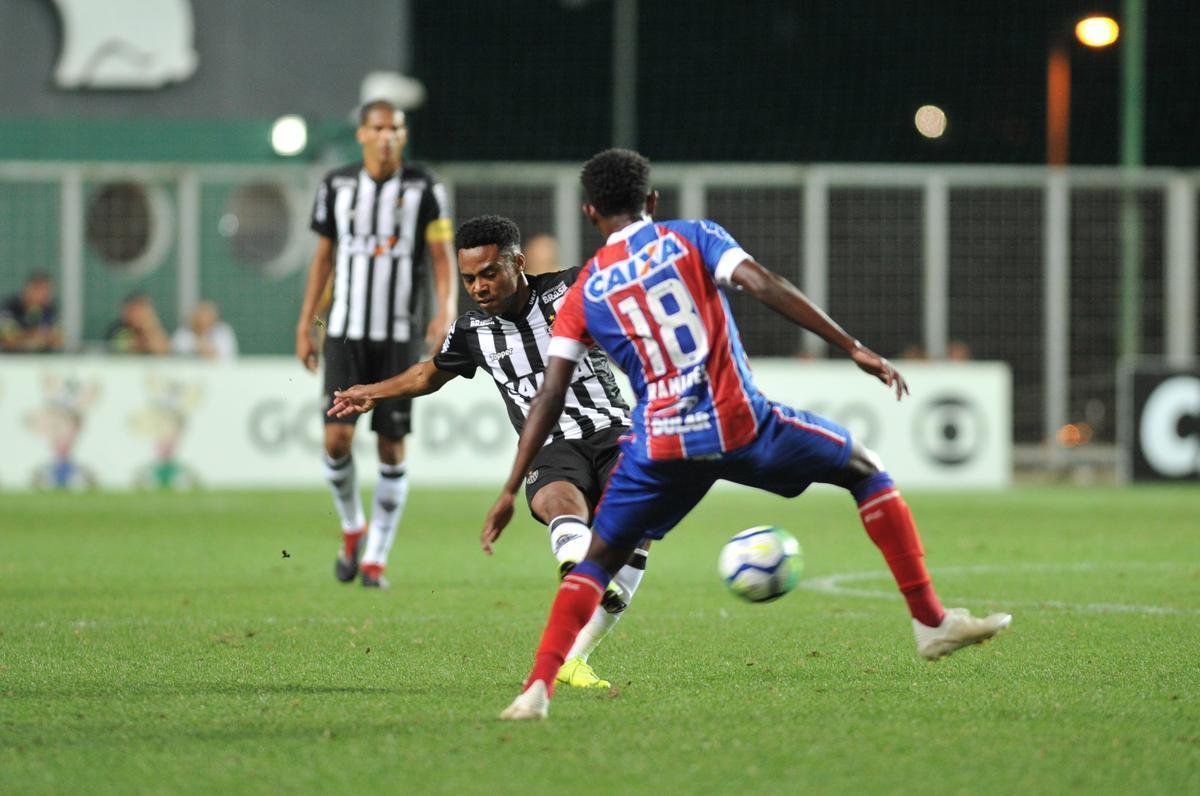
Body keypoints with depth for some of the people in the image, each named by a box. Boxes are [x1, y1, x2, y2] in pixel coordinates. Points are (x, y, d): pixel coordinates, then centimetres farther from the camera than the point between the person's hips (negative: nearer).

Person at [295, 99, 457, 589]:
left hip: (400, 336, -1)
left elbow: (442, 255, -4)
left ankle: (376, 558, 9)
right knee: (337, 437, -11)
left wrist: (446, 310, -21)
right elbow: (324, 255, 13)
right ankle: (352, 527, 16)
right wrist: (305, 324, 10)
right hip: (346, 332, 1)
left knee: (392, 447, 0)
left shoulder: (424, 189, -1)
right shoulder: (337, 186, 5)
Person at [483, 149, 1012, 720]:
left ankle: (537, 688, -3)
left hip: (660, 448, 1)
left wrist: (511, 490, 8)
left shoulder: (583, 294, 11)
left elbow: (549, 397, 6)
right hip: (741, 427, -1)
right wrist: (855, 350, -9)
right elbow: (765, 286, -9)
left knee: (597, 560, 16)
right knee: (864, 469, 20)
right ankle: (931, 621, 18)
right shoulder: (692, 239, 6)